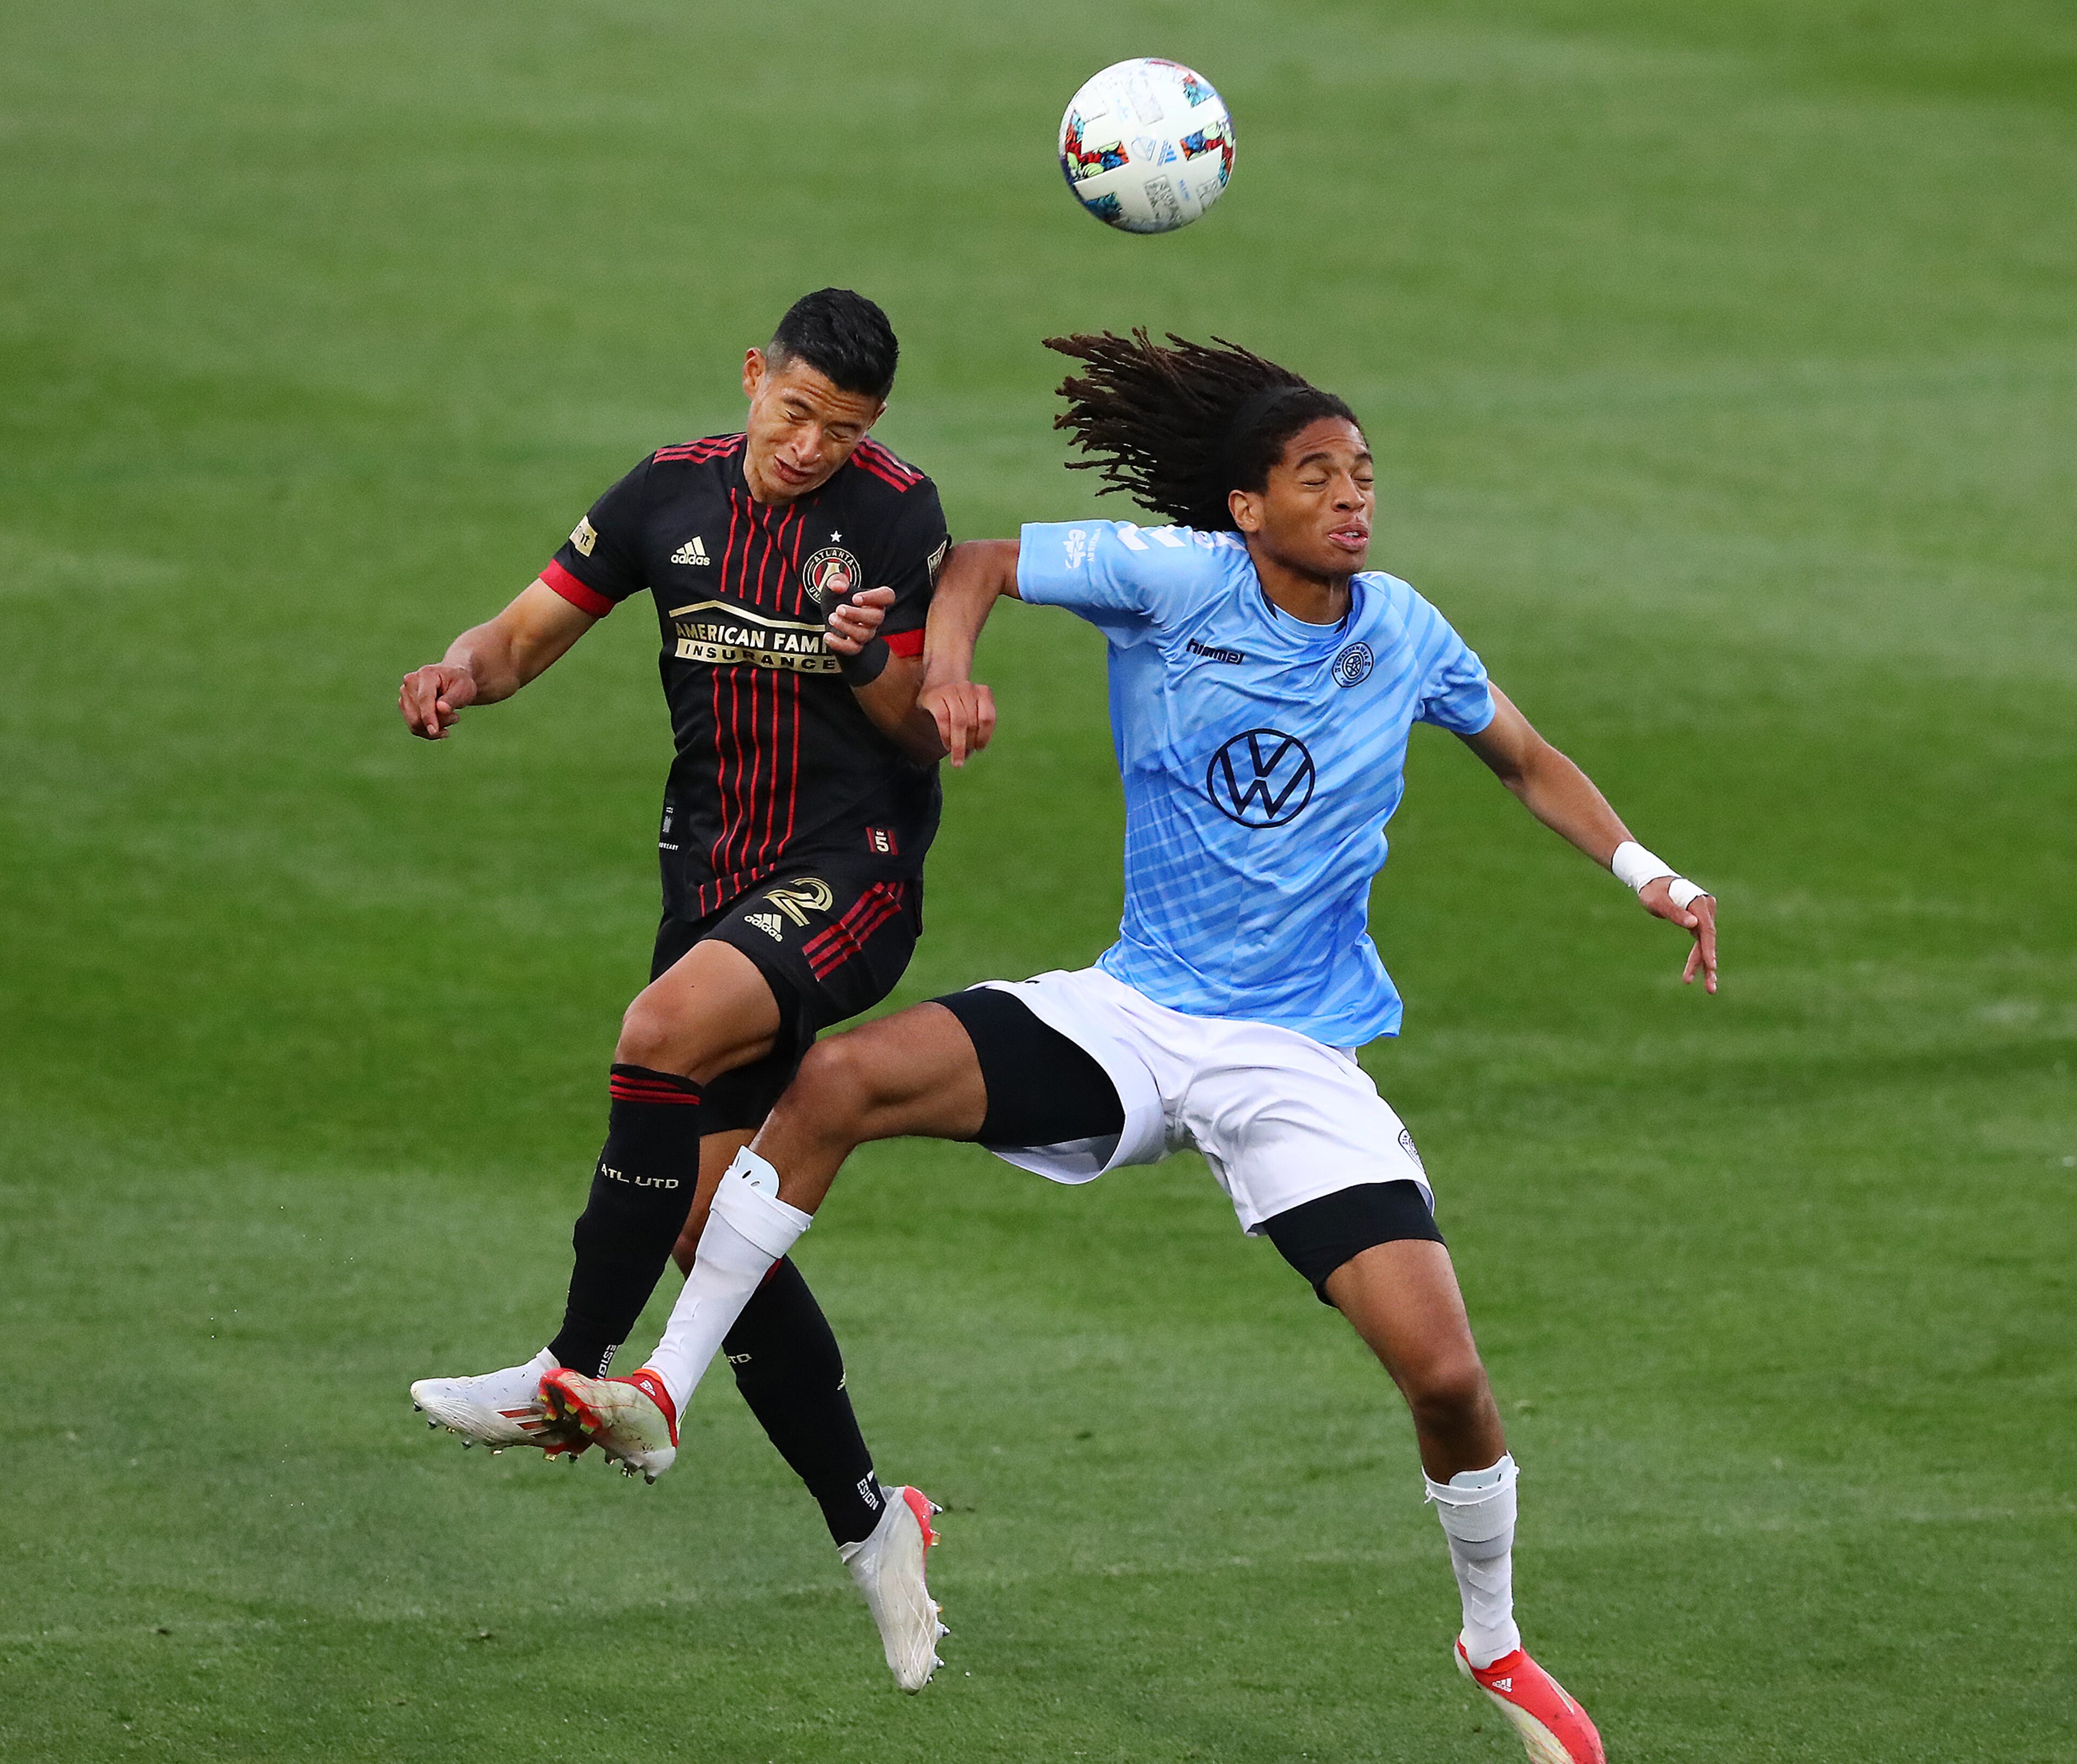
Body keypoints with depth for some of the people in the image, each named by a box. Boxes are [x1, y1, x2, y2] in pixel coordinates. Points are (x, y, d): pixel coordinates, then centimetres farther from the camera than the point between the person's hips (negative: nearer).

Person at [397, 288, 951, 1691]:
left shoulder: (897, 516, -9)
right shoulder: (674, 493, 3)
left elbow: (932, 737, -7)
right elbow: (533, 630, 8)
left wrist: (871, 669, -27)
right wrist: (466, 672, -14)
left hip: (853, 876, -6)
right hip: (717, 877, 6)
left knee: (666, 1031, -33)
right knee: (714, 1221, 2)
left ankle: (576, 1380, -25)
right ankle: (866, 1521, 15)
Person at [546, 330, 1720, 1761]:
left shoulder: (1403, 633, 0)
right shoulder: (1177, 578, -7)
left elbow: (1528, 760, 18)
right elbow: (981, 565, 2)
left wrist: (1645, 871, 6)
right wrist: (949, 669, -19)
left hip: (1300, 1055, 0)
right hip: (1132, 1019, 0)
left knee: (1445, 1374, -13)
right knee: (841, 1080, -22)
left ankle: (1496, 1643, 16)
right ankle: (662, 1394, -11)